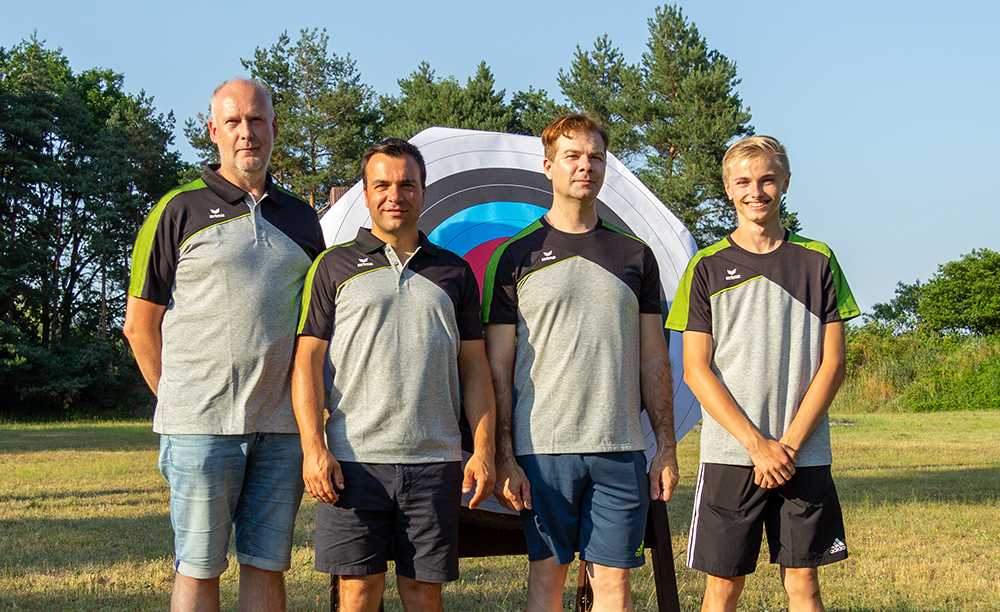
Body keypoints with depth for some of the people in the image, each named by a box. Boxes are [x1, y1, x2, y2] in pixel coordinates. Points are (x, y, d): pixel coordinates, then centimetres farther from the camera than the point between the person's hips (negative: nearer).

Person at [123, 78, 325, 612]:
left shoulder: (300, 218, 14)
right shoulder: (180, 210, 1)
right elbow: (139, 324, 3)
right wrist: (178, 399, 2)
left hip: (283, 426, 4)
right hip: (202, 426, -3)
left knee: (267, 566, 7)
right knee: (198, 568, 1)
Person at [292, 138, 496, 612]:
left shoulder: (454, 272, 14)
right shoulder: (335, 266, 7)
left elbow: (474, 368, 13)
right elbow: (307, 361, 2)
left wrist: (483, 450, 3)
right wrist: (313, 449, -9)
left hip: (435, 462, 2)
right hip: (353, 462, -2)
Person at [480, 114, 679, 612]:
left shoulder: (634, 255, 11)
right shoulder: (515, 257, 3)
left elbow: (653, 358, 13)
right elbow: (498, 368, 1)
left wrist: (666, 447, 6)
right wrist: (504, 457, -6)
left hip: (620, 449, 2)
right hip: (542, 447, -2)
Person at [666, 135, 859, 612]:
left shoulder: (816, 261, 7)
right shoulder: (708, 267, 4)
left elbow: (832, 363, 4)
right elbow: (696, 370, -1)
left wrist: (790, 443, -8)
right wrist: (758, 445, -10)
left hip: (805, 454, 1)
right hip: (729, 454, -1)